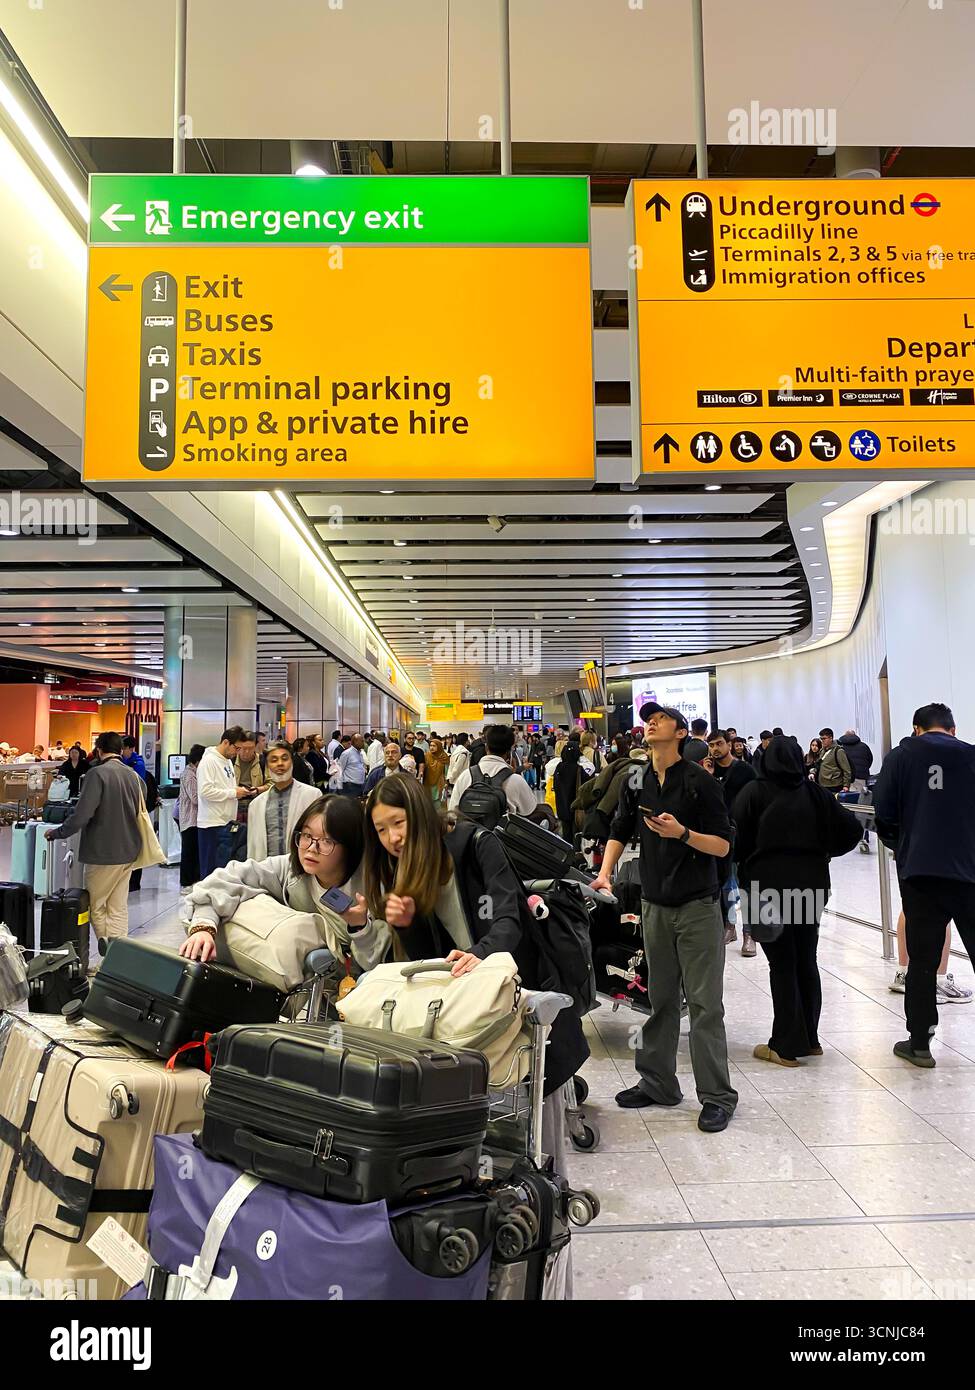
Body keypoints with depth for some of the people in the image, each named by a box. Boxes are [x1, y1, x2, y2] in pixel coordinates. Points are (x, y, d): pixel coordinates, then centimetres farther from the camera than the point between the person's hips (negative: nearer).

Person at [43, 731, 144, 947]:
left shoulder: (97, 774, -14)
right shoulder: (134, 775, 6)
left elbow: (82, 814, -19)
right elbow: (141, 812, 14)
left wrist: (58, 833, -5)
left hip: (103, 853, -6)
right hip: (128, 851, 6)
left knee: (96, 907, 7)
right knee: (118, 908, 11)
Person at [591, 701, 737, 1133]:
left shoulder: (700, 781, -9)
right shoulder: (636, 783, 7)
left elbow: (723, 845, -10)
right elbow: (620, 833, 18)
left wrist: (682, 833, -25)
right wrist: (605, 873, 5)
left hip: (697, 906, -5)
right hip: (655, 905, 5)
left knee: (705, 1003, 0)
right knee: (660, 999, 15)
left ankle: (716, 1096, 10)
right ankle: (658, 1083, 27)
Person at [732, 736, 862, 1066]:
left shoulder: (754, 792, -6)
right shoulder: (815, 793, 4)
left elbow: (734, 837, -11)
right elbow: (851, 829, 3)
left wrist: (743, 864, 7)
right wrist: (823, 852, 15)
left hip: (768, 886, -4)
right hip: (811, 885, 4)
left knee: (782, 965, 2)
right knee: (806, 961, 14)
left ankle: (787, 1045, 5)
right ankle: (809, 1039, 23)